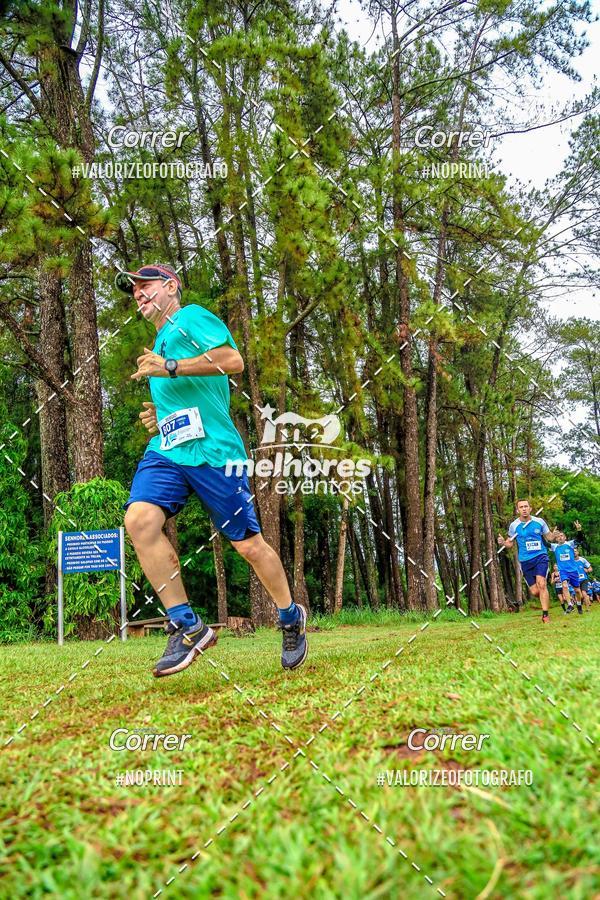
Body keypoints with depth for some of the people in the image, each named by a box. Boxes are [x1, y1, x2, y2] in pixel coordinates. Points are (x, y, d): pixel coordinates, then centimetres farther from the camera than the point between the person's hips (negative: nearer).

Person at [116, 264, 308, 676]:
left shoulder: (192, 317, 4)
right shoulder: (160, 343, 29)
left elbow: (233, 360, -15)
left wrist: (169, 368, -16)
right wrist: (160, 415, 17)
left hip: (212, 451, -7)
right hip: (165, 452, 7)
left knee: (248, 544, -2)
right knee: (139, 519, -20)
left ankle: (291, 618, 23)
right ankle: (187, 626, -14)